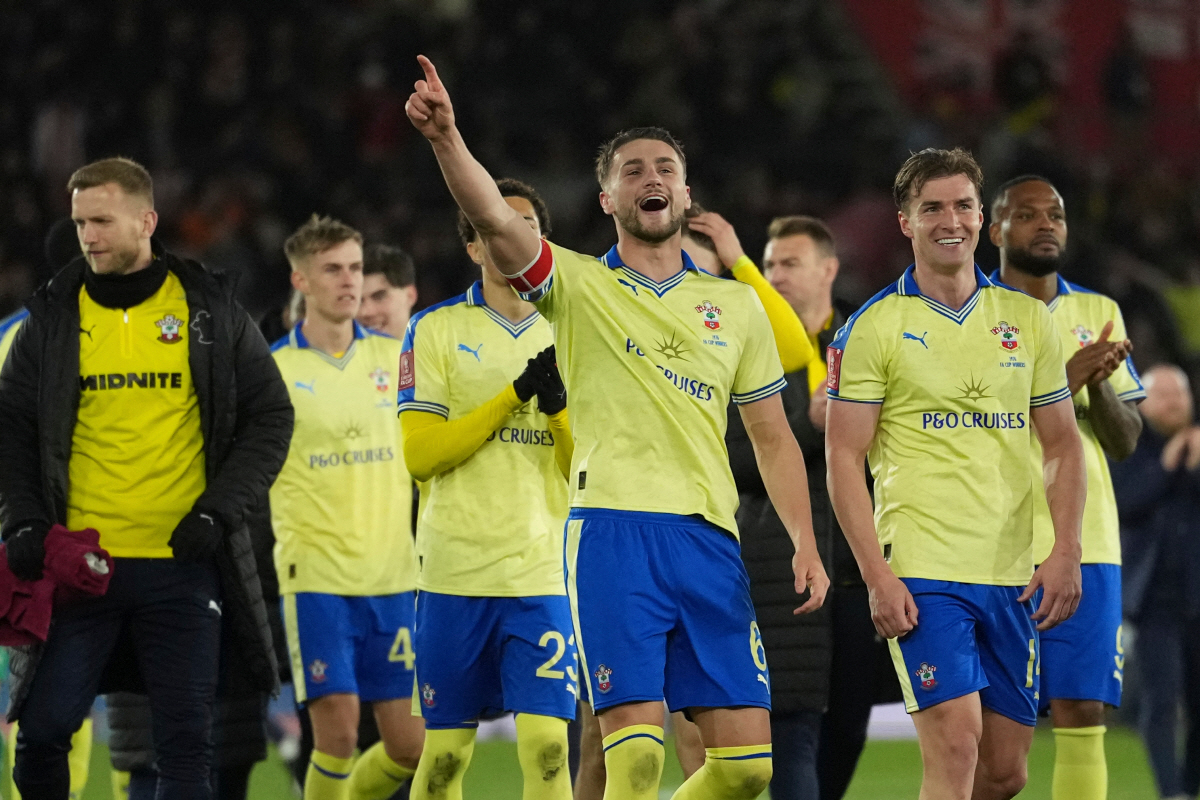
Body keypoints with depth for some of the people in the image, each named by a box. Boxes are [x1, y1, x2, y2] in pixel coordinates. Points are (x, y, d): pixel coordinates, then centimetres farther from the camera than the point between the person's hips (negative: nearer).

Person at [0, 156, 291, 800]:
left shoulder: (212, 311, 4)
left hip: (184, 562, -1)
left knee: (185, 742, -1)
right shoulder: (52, 316, 6)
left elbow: (270, 417, 7)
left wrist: (220, 511, -6)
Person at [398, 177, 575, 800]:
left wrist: (559, 406, -11)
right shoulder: (437, 329, 3)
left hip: (543, 574, 1)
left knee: (547, 747, -11)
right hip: (455, 570, -1)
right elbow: (419, 453, -7)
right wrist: (514, 395, -13)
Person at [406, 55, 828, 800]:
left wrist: (805, 544, 8)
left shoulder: (736, 305, 17)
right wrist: (447, 139, -29)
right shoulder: (578, 285, 7)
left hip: (711, 540, 4)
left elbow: (773, 437, 19)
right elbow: (494, 216, -11)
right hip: (613, 527, -3)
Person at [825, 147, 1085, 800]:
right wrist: (877, 577, -12)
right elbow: (843, 457, -3)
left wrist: (1065, 552, 1)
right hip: (922, 573, -4)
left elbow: (1063, 445, 14)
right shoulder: (873, 327, -1)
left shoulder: (1028, 319, 11)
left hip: (1013, 576, 5)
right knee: (955, 747, -17)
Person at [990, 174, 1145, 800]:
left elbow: (1126, 442, 12)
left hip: (1087, 543, 3)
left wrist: (1099, 385, -9)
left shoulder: (1097, 314, 14)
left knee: (1082, 718, -3)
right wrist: (1063, 381, -17)